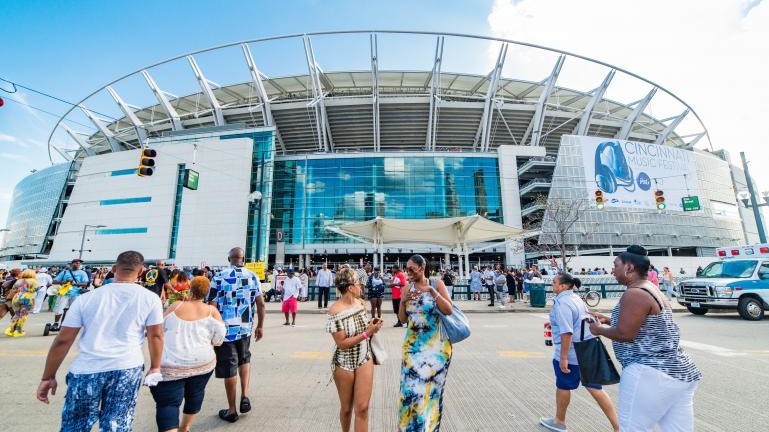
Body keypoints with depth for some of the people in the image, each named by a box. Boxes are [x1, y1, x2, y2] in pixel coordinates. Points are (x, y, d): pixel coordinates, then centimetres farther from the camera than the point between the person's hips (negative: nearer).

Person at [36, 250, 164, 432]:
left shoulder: (86, 298, 2)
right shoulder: (150, 298, -2)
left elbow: (62, 341, 4)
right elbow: (155, 335, 1)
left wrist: (48, 377, 15)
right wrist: (155, 367, 12)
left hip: (86, 370, 1)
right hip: (127, 369, -1)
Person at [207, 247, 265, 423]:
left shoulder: (219, 277, -7)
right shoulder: (253, 276, 1)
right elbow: (261, 304, 1)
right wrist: (260, 326, 12)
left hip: (225, 329, -3)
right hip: (245, 328, 3)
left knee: (229, 368, 8)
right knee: (244, 359, 26)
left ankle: (231, 410, 20)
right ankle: (244, 396, 16)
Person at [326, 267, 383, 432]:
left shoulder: (360, 303, -5)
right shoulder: (335, 310, -22)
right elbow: (342, 343, -22)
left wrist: (371, 325, -9)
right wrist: (367, 333, -26)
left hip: (364, 359, 4)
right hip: (344, 363, -3)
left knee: (362, 407, 0)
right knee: (346, 407, 17)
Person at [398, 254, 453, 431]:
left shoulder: (437, 284, -6)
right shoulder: (407, 288, 2)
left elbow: (448, 310, -13)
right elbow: (403, 319, 3)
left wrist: (432, 291, -22)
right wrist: (404, 301, -14)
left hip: (436, 346, -2)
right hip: (413, 345, 2)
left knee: (431, 388, 7)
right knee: (411, 388, 3)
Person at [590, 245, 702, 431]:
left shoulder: (634, 294, -19)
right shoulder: (653, 290, 14)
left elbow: (625, 334, -21)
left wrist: (599, 329, -4)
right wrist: (608, 320, 18)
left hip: (650, 374, -10)